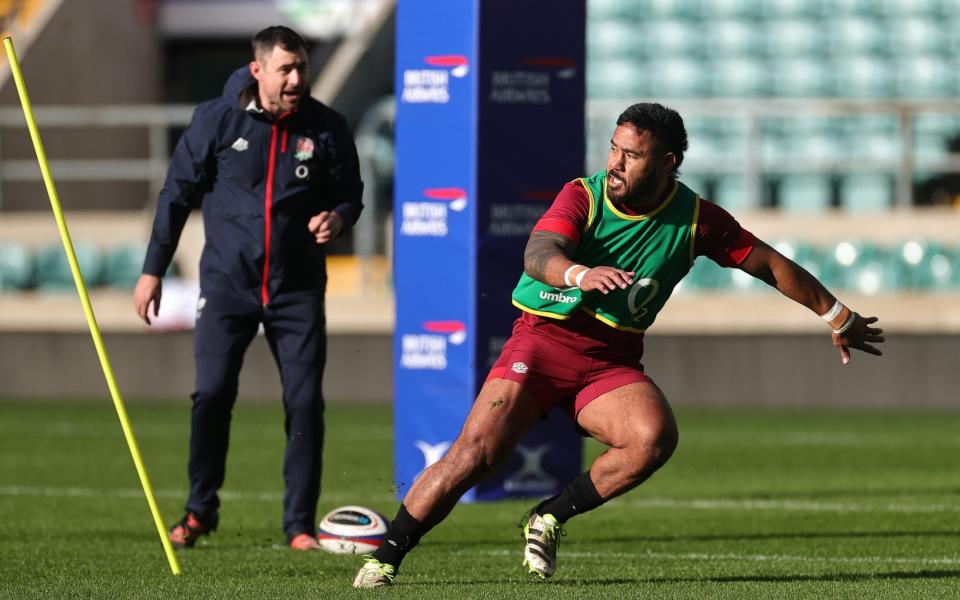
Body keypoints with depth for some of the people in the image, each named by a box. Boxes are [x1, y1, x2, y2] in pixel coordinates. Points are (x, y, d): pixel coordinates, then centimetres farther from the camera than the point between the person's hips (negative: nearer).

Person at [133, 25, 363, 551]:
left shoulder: (326, 128, 0)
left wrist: (337, 217, -14)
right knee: (211, 394, -8)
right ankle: (200, 512, 10)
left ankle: (300, 523, 6)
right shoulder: (216, 119, -4)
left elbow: (350, 195, 11)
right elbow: (177, 194, 4)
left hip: (298, 289, 1)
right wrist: (153, 271, 3)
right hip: (227, 284, -1)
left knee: (305, 402, -4)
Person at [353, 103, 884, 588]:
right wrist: (582, 275, -49)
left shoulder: (696, 220, -1)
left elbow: (770, 264, 11)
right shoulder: (582, 196, -9)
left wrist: (838, 317, 18)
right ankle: (385, 555, -6)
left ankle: (552, 517, -7)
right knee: (476, 451, -19)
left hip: (613, 362, 2)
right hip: (544, 341, -2)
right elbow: (539, 254, -26)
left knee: (655, 437, -28)